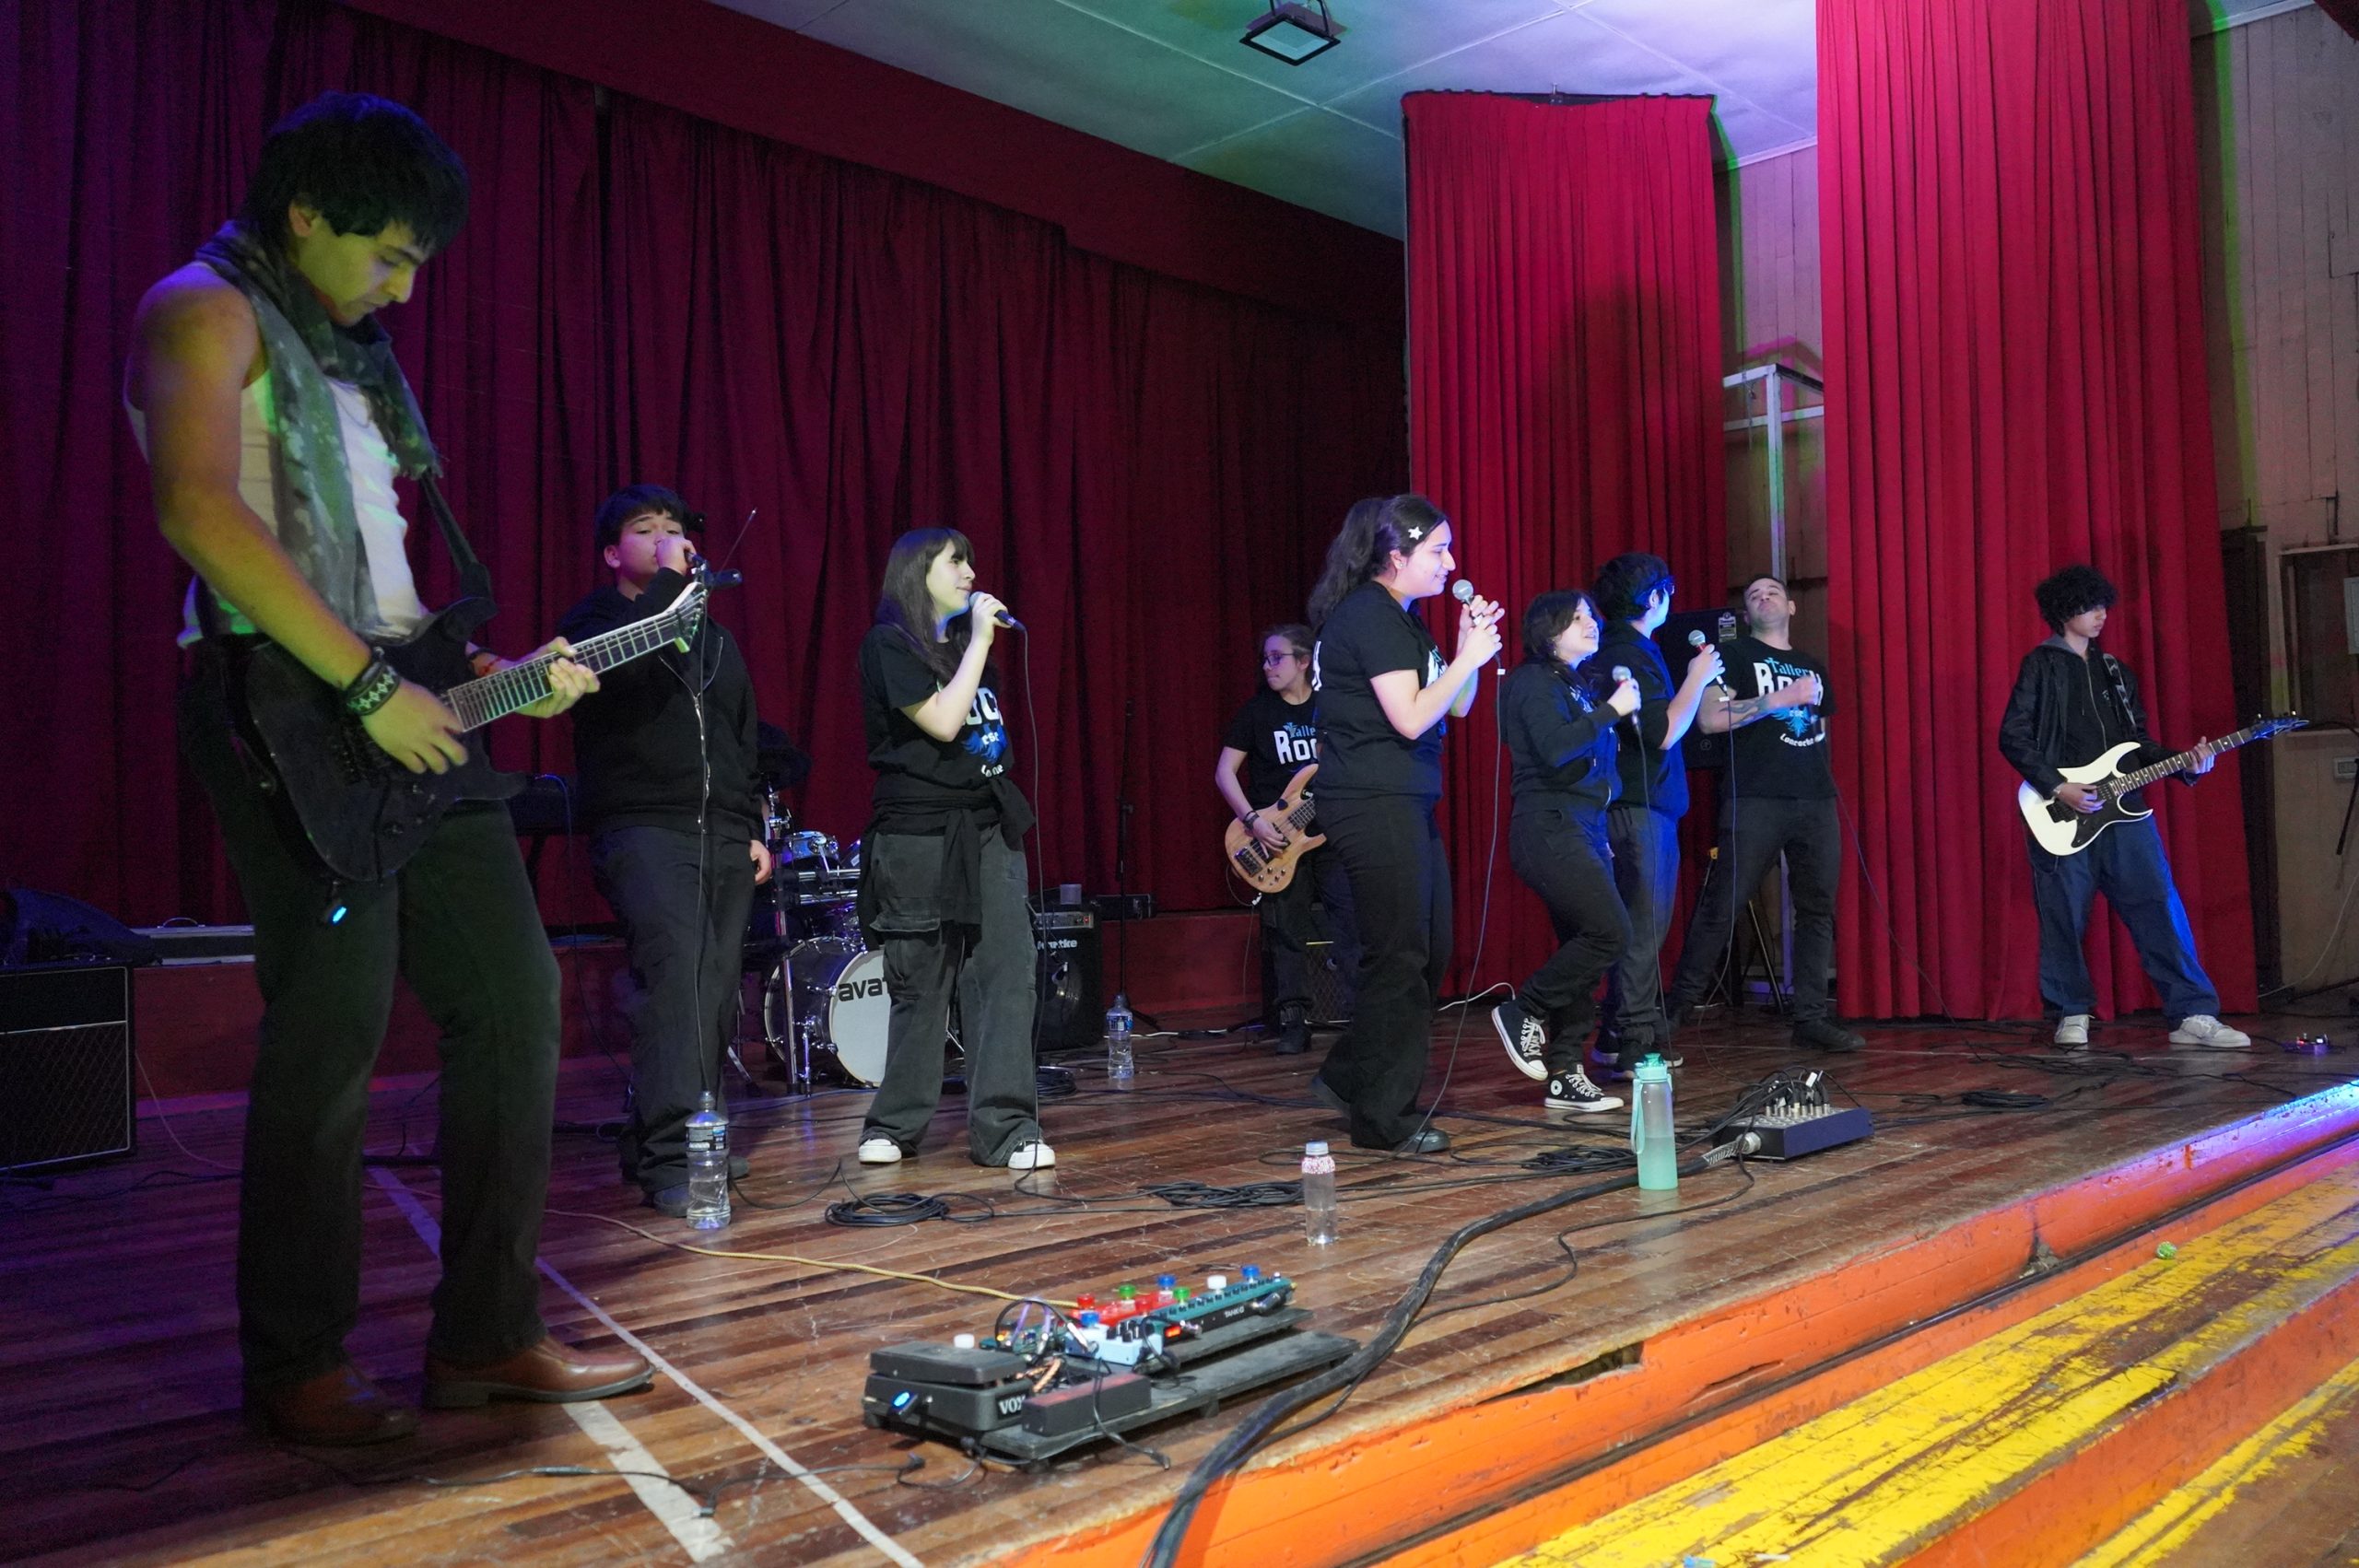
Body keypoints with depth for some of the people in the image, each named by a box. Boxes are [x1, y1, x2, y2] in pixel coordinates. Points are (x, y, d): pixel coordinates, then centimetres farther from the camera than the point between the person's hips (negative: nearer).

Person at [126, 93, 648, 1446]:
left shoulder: (354, 353, 24)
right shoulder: (207, 310, -2)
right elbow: (199, 513, -19)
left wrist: (494, 674, 14)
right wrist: (368, 687, -20)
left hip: (407, 710, 8)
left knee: (511, 993, 4)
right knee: (334, 1026, -7)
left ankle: (486, 1335, 12)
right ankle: (297, 1366, 10)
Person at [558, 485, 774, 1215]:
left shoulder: (715, 637, 23)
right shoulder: (593, 622, 6)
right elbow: (614, 666, -19)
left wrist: (754, 829, 15)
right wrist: (669, 581, -14)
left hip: (723, 834, 6)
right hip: (642, 828, -6)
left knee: (715, 989, 0)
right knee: (674, 963, -24)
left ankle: (696, 1134, 10)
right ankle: (667, 1155, -26)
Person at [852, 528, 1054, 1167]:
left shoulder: (962, 643, 17)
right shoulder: (888, 644, -4)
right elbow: (943, 722, -16)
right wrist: (981, 639, -11)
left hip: (987, 827, 6)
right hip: (919, 834, -6)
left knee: (1008, 974, -6)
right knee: (920, 986, 2)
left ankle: (1005, 1127, -3)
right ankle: (895, 1124, 20)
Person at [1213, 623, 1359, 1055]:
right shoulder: (1257, 711, 2)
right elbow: (1224, 772, 0)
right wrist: (1253, 819, -12)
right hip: (1278, 839, -1)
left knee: (1353, 921, -8)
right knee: (1287, 933, 2)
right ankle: (1294, 1023, 11)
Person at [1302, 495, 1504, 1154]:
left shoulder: (1403, 620, 18)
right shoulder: (1369, 615, -13)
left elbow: (1456, 708, 18)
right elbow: (1410, 718, -20)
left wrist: (1471, 645, 4)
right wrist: (1469, 657, -11)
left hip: (1406, 804, 10)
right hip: (1374, 805, -10)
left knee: (1429, 951, 13)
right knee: (1399, 958, -4)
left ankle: (1347, 1078, 23)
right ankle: (1385, 1118, 7)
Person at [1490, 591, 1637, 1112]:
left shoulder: (1582, 687, 19)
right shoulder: (1534, 682, -5)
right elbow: (1555, 748, -21)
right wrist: (1612, 709, -14)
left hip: (1585, 829, 9)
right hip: (1549, 829, -9)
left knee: (1583, 948, 5)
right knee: (1610, 931, -18)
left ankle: (1565, 1075, 10)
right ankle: (1523, 1012, -2)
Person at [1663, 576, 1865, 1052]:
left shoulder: (1813, 667, 23)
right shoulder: (1736, 655, 6)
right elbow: (1708, 719, -7)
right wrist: (1776, 700, -13)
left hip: (1817, 802, 5)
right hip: (1755, 800, -5)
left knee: (1818, 909, 3)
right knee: (1720, 907, -6)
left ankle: (1811, 1018, 9)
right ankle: (1676, 1007, 3)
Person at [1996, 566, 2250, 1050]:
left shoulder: (2115, 671, 19)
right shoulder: (2041, 665, 1)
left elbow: (2138, 742, 19)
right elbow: (2012, 738, -7)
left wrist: (2185, 763, 2)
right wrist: (2058, 789, -13)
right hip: (2062, 815, -5)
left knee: (2160, 909, -2)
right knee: (2064, 918, 0)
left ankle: (2193, 1015, 1)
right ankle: (2072, 1016, 14)